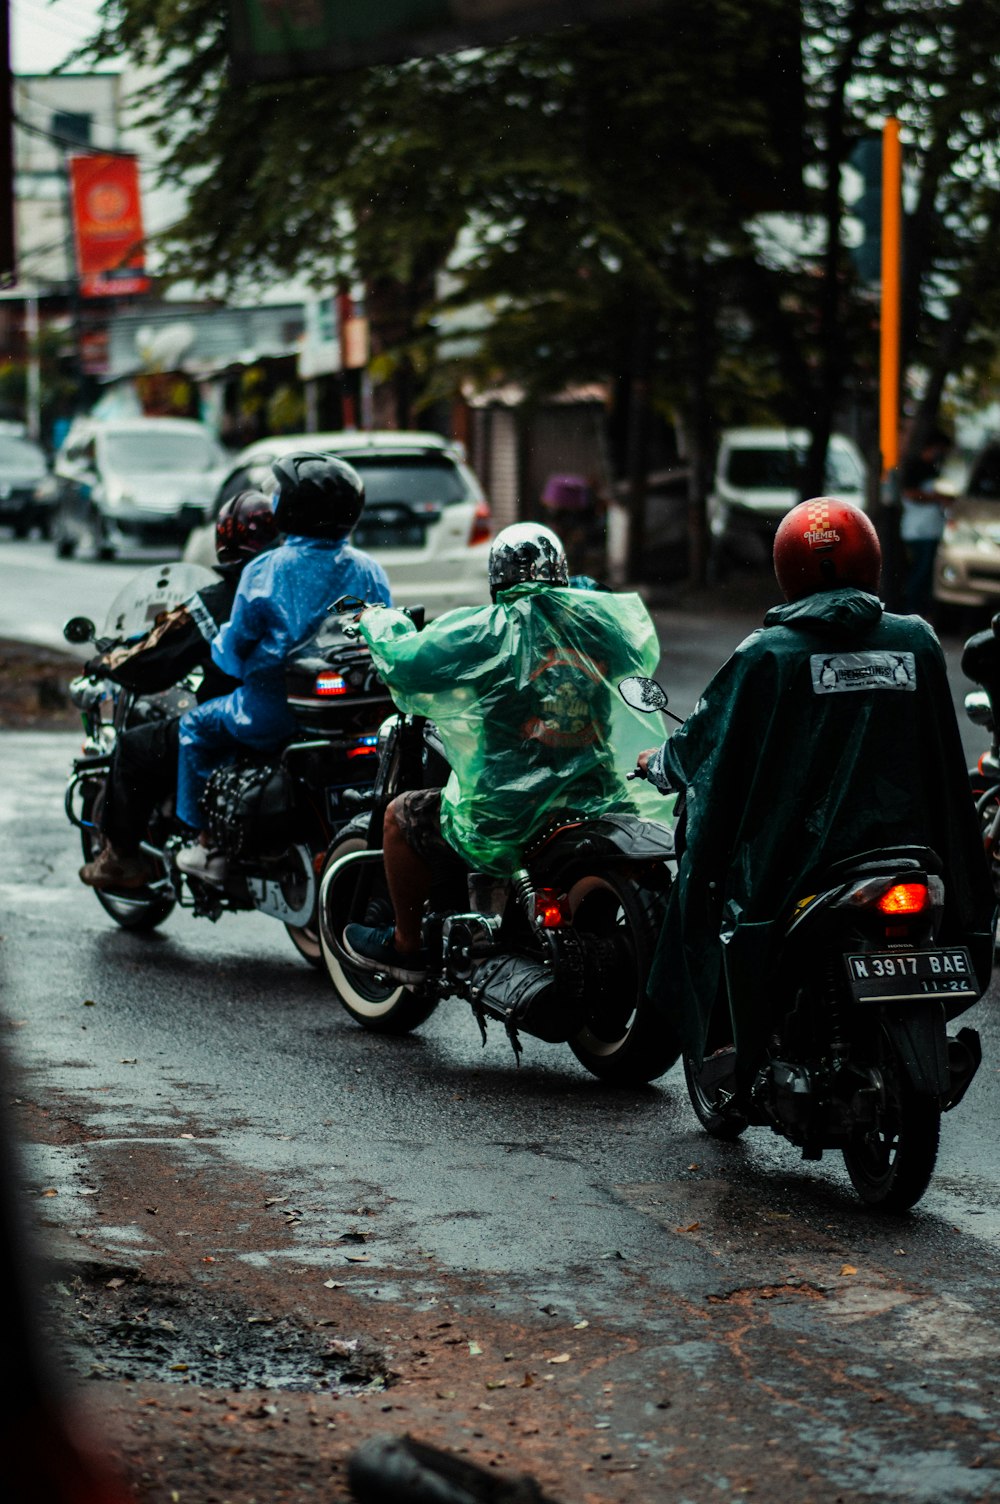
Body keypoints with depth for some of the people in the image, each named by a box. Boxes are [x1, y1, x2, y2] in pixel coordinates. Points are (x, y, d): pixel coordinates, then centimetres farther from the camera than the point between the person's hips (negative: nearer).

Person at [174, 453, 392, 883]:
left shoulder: (264, 571, -11)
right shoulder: (368, 571, -1)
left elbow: (233, 654, -4)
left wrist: (218, 644, 18)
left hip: (274, 713, -4)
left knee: (196, 725, 20)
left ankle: (207, 844, 17)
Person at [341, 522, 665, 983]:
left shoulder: (484, 633, -12)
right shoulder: (594, 624, 1)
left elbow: (403, 665, -9)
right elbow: (643, 651, 22)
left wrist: (380, 623, 12)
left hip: (503, 827, -5)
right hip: (593, 804, 5)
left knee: (402, 815, 20)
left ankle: (407, 945, 30)